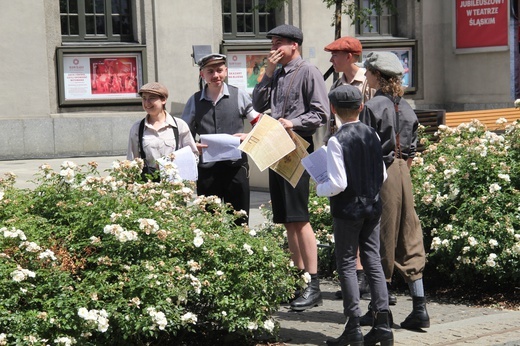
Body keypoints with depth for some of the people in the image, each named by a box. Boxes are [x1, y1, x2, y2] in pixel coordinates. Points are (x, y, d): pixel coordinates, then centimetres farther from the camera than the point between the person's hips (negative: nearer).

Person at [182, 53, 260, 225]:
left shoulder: (239, 96, 4)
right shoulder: (195, 101, 8)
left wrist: (248, 137, -12)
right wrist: (193, 147, -7)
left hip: (235, 166, -1)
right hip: (207, 169, 1)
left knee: (239, 222, 3)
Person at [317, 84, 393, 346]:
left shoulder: (336, 141, -16)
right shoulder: (372, 134, 1)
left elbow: (338, 184, -19)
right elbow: (383, 175, 6)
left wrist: (319, 189, -1)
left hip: (347, 209, -5)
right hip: (373, 206, 5)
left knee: (347, 265, 3)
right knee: (373, 261, 10)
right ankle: (382, 323, 9)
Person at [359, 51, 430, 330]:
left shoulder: (372, 106, -12)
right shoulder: (405, 107, 9)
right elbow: (412, 151, 13)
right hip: (402, 174, 7)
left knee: (378, 244, 1)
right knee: (408, 240, 9)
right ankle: (419, 309, 8)